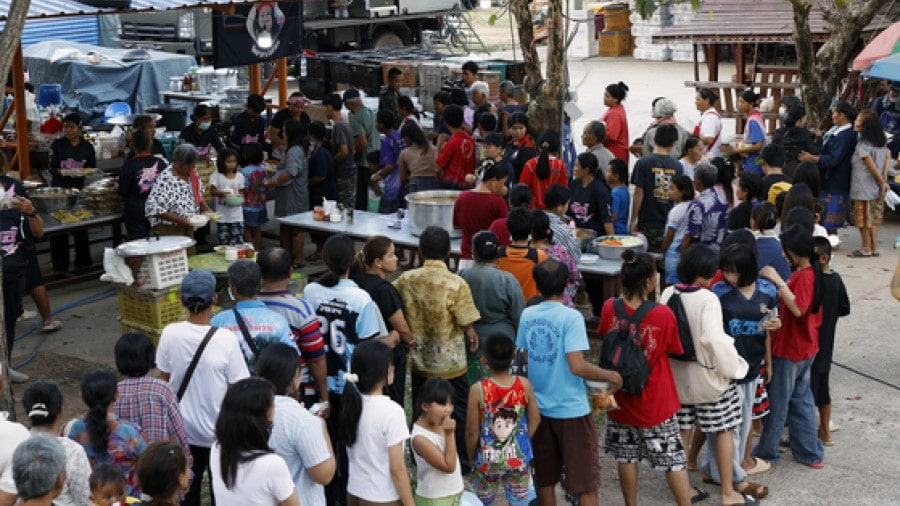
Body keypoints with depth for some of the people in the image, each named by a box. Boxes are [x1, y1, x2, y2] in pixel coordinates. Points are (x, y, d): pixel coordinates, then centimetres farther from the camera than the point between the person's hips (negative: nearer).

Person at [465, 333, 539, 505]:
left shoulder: (478, 389, -22)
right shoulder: (524, 385, -15)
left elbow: (472, 431, -14)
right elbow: (535, 420, -2)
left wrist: (471, 457, 3)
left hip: (488, 460, -2)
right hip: (519, 458, 2)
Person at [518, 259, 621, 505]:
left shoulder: (527, 315, 0)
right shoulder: (571, 317, -17)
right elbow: (577, 366, -23)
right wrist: (610, 376, -8)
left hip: (539, 407, 5)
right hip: (571, 409, -5)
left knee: (544, 479, 16)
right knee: (586, 482, 6)